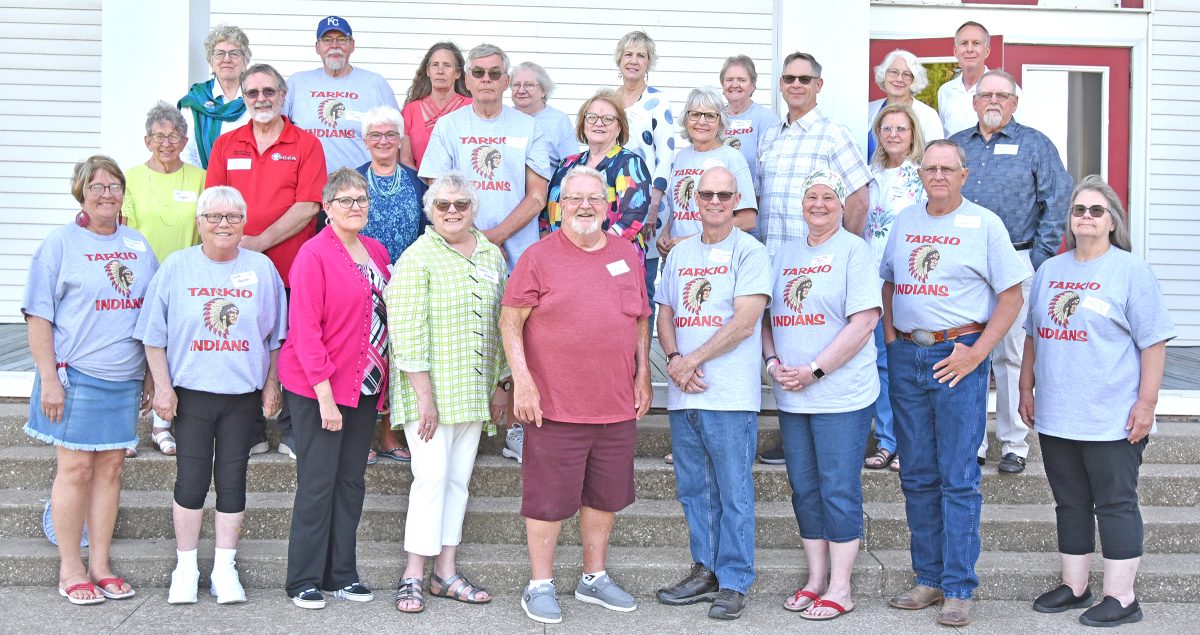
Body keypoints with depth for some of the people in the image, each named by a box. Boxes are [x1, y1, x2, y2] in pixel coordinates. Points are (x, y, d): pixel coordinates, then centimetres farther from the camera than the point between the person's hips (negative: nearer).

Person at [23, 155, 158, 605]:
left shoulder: (138, 244, 11)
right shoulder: (60, 243, -3)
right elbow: (38, 316, -5)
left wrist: (150, 375, 15)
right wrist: (48, 378, -12)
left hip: (125, 378, 4)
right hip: (76, 375, -4)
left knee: (111, 467, 7)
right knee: (75, 468, 0)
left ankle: (100, 564, 16)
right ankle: (71, 569, 10)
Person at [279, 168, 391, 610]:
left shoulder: (377, 253, 10)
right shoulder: (313, 255, -11)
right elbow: (305, 329, -15)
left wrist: (382, 383, 9)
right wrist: (324, 393, -19)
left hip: (365, 385, 7)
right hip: (318, 389, -6)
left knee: (352, 482, 11)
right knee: (317, 484, 0)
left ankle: (342, 574, 21)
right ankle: (304, 581, 11)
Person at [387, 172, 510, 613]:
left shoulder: (492, 255, 11)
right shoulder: (417, 258, -7)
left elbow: (500, 324, 16)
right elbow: (408, 332, -13)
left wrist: (501, 385, 13)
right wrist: (424, 394, -17)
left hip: (474, 391, 6)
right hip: (430, 389, -6)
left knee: (459, 479, 9)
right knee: (432, 476, -8)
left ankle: (445, 572, 17)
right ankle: (413, 576, 2)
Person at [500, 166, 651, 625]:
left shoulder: (628, 255, 10)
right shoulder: (540, 257, -4)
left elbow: (641, 321, 17)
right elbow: (510, 320, -5)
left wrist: (643, 377, 11)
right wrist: (522, 380, -12)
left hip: (618, 405, 5)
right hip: (556, 404, -5)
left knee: (605, 495, 15)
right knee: (549, 498, 2)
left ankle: (594, 578, 31)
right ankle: (540, 586, 16)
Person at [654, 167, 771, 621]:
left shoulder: (749, 252, -3)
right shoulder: (679, 254, 15)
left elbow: (744, 322, -12)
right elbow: (664, 316, 14)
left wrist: (693, 360, -12)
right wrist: (675, 361, -5)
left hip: (730, 395, -6)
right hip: (682, 396, 6)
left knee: (733, 493, -1)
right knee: (693, 490, 12)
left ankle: (733, 583, 7)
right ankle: (705, 571, 23)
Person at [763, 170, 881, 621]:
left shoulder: (854, 250, -5)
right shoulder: (785, 255, 14)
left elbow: (864, 320, -14)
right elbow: (766, 315, 16)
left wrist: (814, 371, -16)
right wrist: (773, 362, -3)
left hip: (841, 394, -6)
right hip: (791, 397, 6)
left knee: (838, 490, -1)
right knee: (804, 488, 11)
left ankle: (839, 589, 8)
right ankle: (815, 579, 23)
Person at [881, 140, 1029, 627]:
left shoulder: (984, 224, -2)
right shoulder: (903, 221, 13)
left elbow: (1011, 295, -4)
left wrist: (977, 352, -12)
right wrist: (891, 336, 7)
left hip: (958, 356, -5)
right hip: (906, 357, 5)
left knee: (958, 477, -4)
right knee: (917, 476, 9)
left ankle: (958, 589, 3)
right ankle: (929, 578, 20)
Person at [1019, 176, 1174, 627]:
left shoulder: (1131, 271, -4)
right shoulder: (1049, 271, 12)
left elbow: (1154, 342, -7)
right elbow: (1033, 336, 19)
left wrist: (1146, 403, -12)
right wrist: (1027, 390, 15)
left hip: (1112, 420, -5)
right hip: (1055, 417, 6)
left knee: (1115, 504, 1)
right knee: (1070, 503, 14)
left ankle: (1121, 597, 9)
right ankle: (1074, 586, 25)